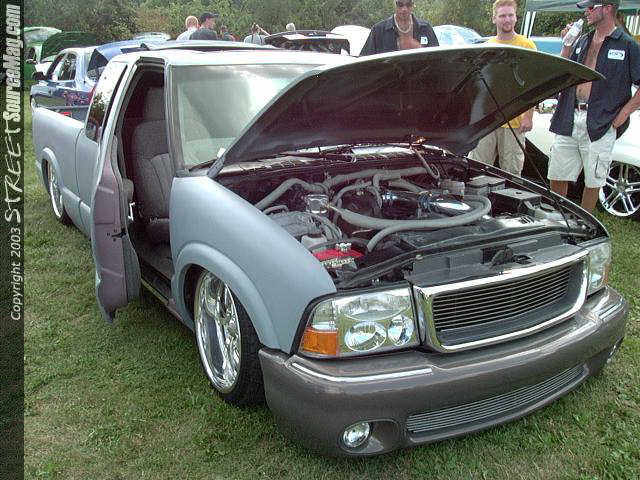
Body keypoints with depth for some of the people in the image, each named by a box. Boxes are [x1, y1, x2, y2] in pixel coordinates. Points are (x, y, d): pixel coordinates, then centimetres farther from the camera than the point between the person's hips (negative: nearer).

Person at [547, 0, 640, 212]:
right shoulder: (582, 42, 14)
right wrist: (566, 45, 4)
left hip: (600, 124, -4)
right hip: (569, 121, 5)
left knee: (593, 181, 7)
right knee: (557, 176, 8)